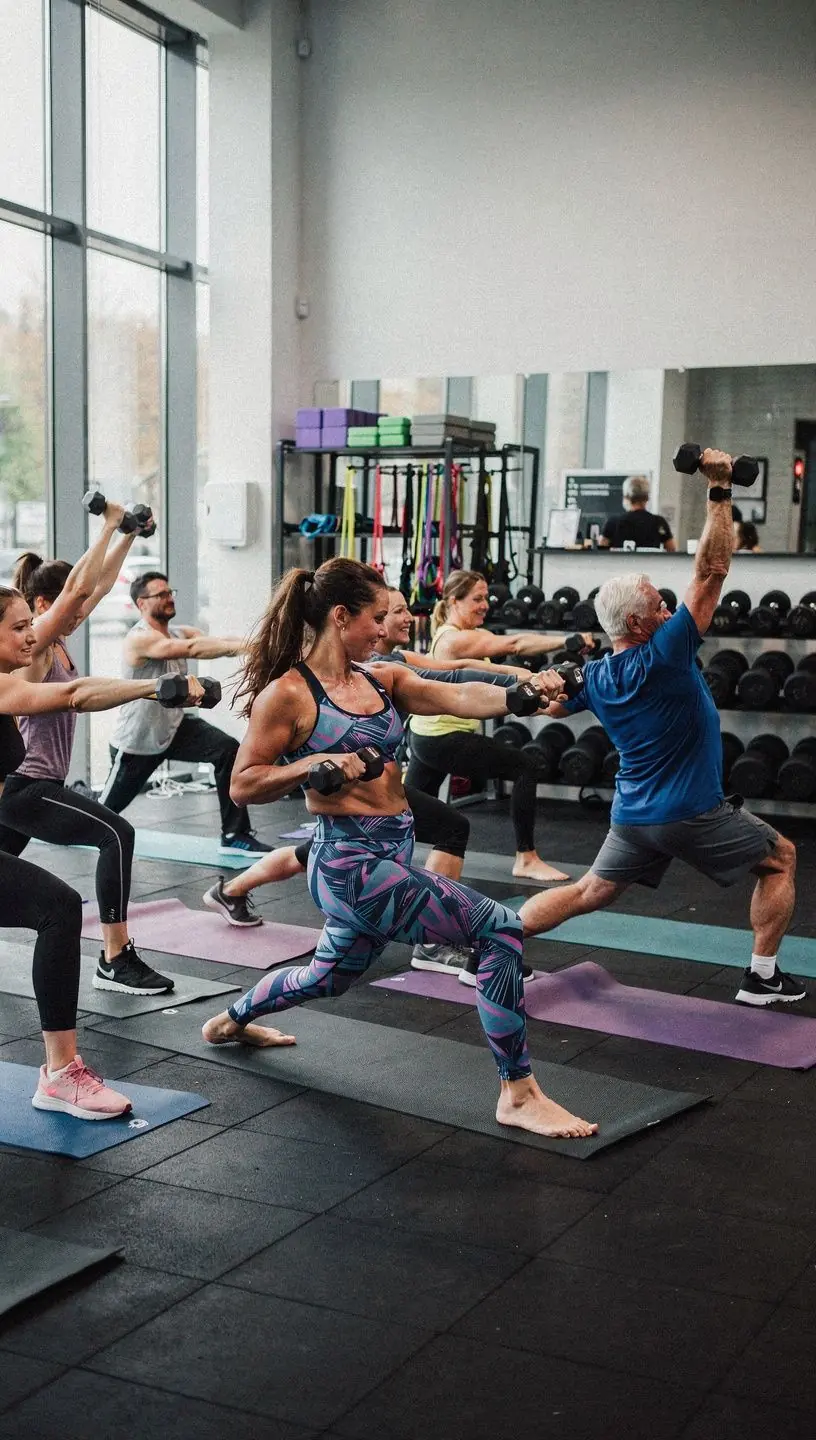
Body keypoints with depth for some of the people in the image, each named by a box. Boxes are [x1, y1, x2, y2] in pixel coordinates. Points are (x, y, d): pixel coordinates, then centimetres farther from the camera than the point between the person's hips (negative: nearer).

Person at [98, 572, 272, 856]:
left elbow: (217, 640, -17)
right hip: (136, 739, -5)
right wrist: (240, 645, -49)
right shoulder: (140, 638, -22)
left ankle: (234, 836, -17)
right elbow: (192, 649, -38)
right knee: (110, 805, 11)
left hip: (174, 726, 5)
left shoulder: (181, 632, 1)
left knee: (228, 750, -20)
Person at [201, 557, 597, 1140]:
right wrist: (317, 763, -20)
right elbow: (243, 785, -7)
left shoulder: (383, 681, 9)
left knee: (329, 977, 30)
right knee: (499, 927, -17)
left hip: (393, 853, 8)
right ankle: (519, 1095, -9)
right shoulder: (287, 693, -9)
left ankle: (231, 1022, 57)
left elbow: (457, 697, -6)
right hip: (348, 860, -8)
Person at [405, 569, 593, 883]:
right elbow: (513, 644, -30)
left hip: (428, 737, 11)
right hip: (443, 739, -11)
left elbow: (510, 645, 0)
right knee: (525, 768, -13)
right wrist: (567, 641, -36)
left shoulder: (470, 635, 13)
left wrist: (565, 644, -14)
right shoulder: (454, 639, -19)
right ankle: (526, 860, -10)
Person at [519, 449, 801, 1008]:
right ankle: (763, 977, 14)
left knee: (589, 893, 20)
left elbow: (551, 705, 17)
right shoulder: (664, 656, -20)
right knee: (782, 858, 14)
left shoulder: (596, 677, 0)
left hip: (633, 816, 6)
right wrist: (720, 490, -20)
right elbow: (711, 572, -21)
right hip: (693, 814, -6)